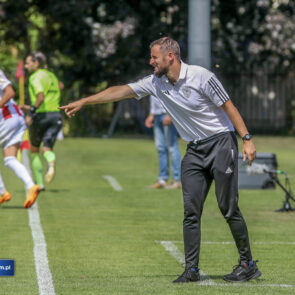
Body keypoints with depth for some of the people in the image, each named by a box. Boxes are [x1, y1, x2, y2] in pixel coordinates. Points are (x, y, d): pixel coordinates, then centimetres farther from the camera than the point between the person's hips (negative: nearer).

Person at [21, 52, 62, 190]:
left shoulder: (35, 77, -6)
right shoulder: (52, 76, 20)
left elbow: (41, 97, -23)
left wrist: (31, 112, -21)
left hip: (40, 116, -6)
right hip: (56, 115, 6)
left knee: (34, 150, 14)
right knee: (47, 149, 0)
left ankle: (39, 183, 14)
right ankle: (51, 164, -36)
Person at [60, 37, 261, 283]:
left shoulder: (201, 77, -14)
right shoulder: (156, 83, 4)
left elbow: (229, 107, -10)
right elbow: (121, 91, 8)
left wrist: (246, 139, -14)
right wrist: (83, 101, 7)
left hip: (221, 143, -6)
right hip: (194, 150, 6)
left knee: (229, 208, -7)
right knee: (191, 210, -2)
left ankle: (248, 265, 2)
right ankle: (192, 269, 0)